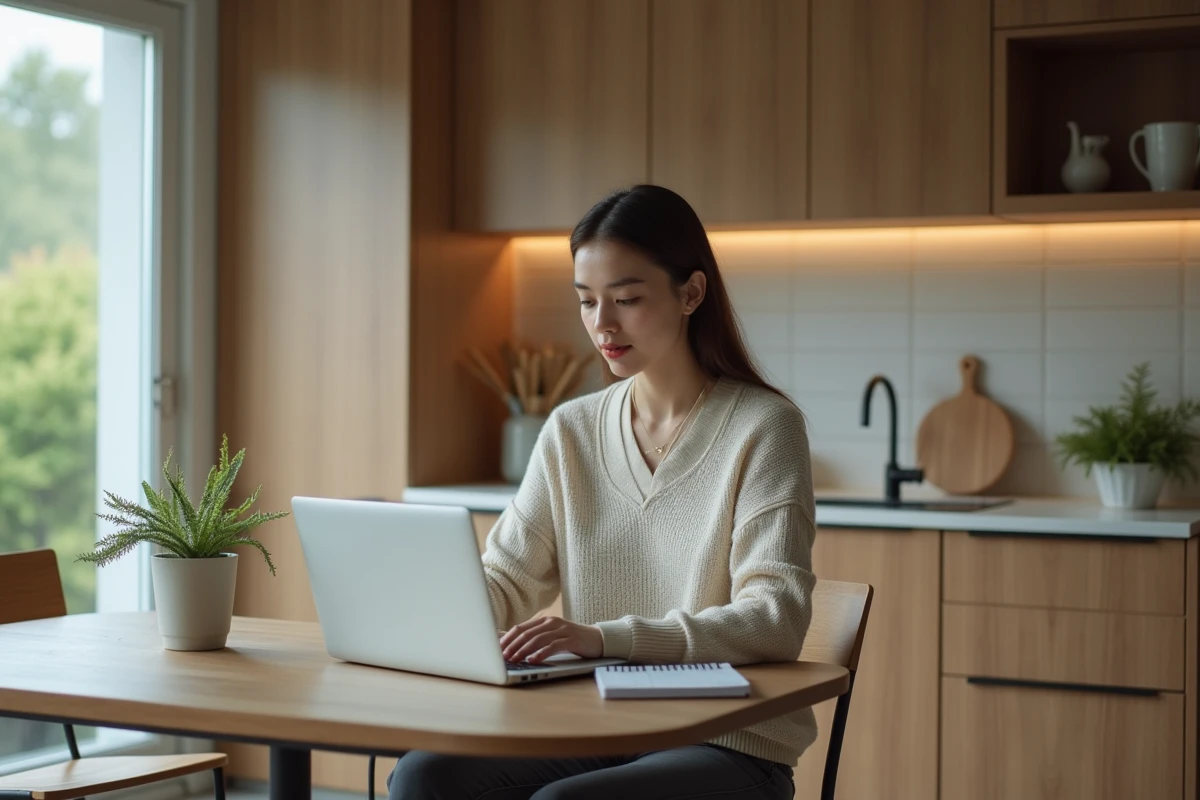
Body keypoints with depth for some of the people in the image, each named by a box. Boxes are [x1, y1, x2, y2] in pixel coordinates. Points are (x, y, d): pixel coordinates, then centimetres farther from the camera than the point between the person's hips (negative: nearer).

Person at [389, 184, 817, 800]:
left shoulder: (761, 427, -6)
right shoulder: (571, 432, 10)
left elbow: (777, 620, -17)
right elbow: (505, 582, 9)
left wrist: (606, 637, -30)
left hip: (732, 747, -4)